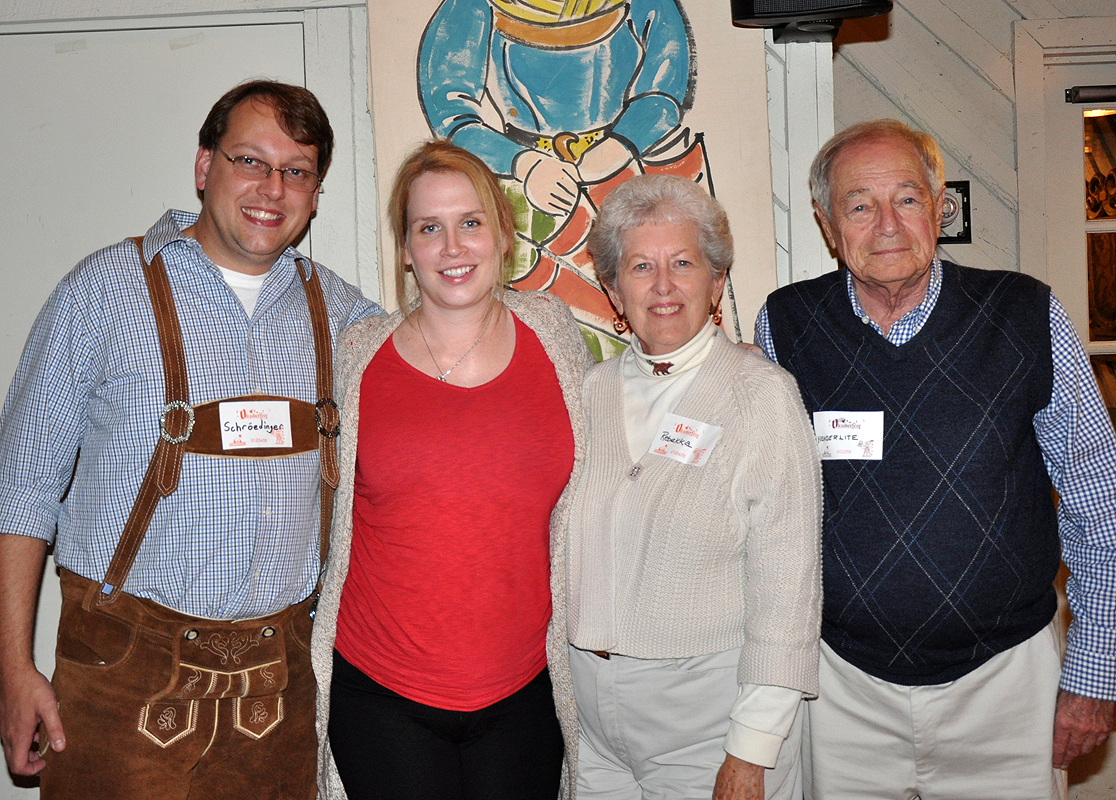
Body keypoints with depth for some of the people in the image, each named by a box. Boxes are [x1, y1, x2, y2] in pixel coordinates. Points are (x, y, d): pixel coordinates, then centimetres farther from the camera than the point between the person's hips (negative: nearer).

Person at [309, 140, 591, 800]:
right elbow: (323, 503, 12)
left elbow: (589, 484, 13)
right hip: (379, 693, -1)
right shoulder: (358, 355, 0)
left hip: (522, 694, 1)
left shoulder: (551, 330, 1)